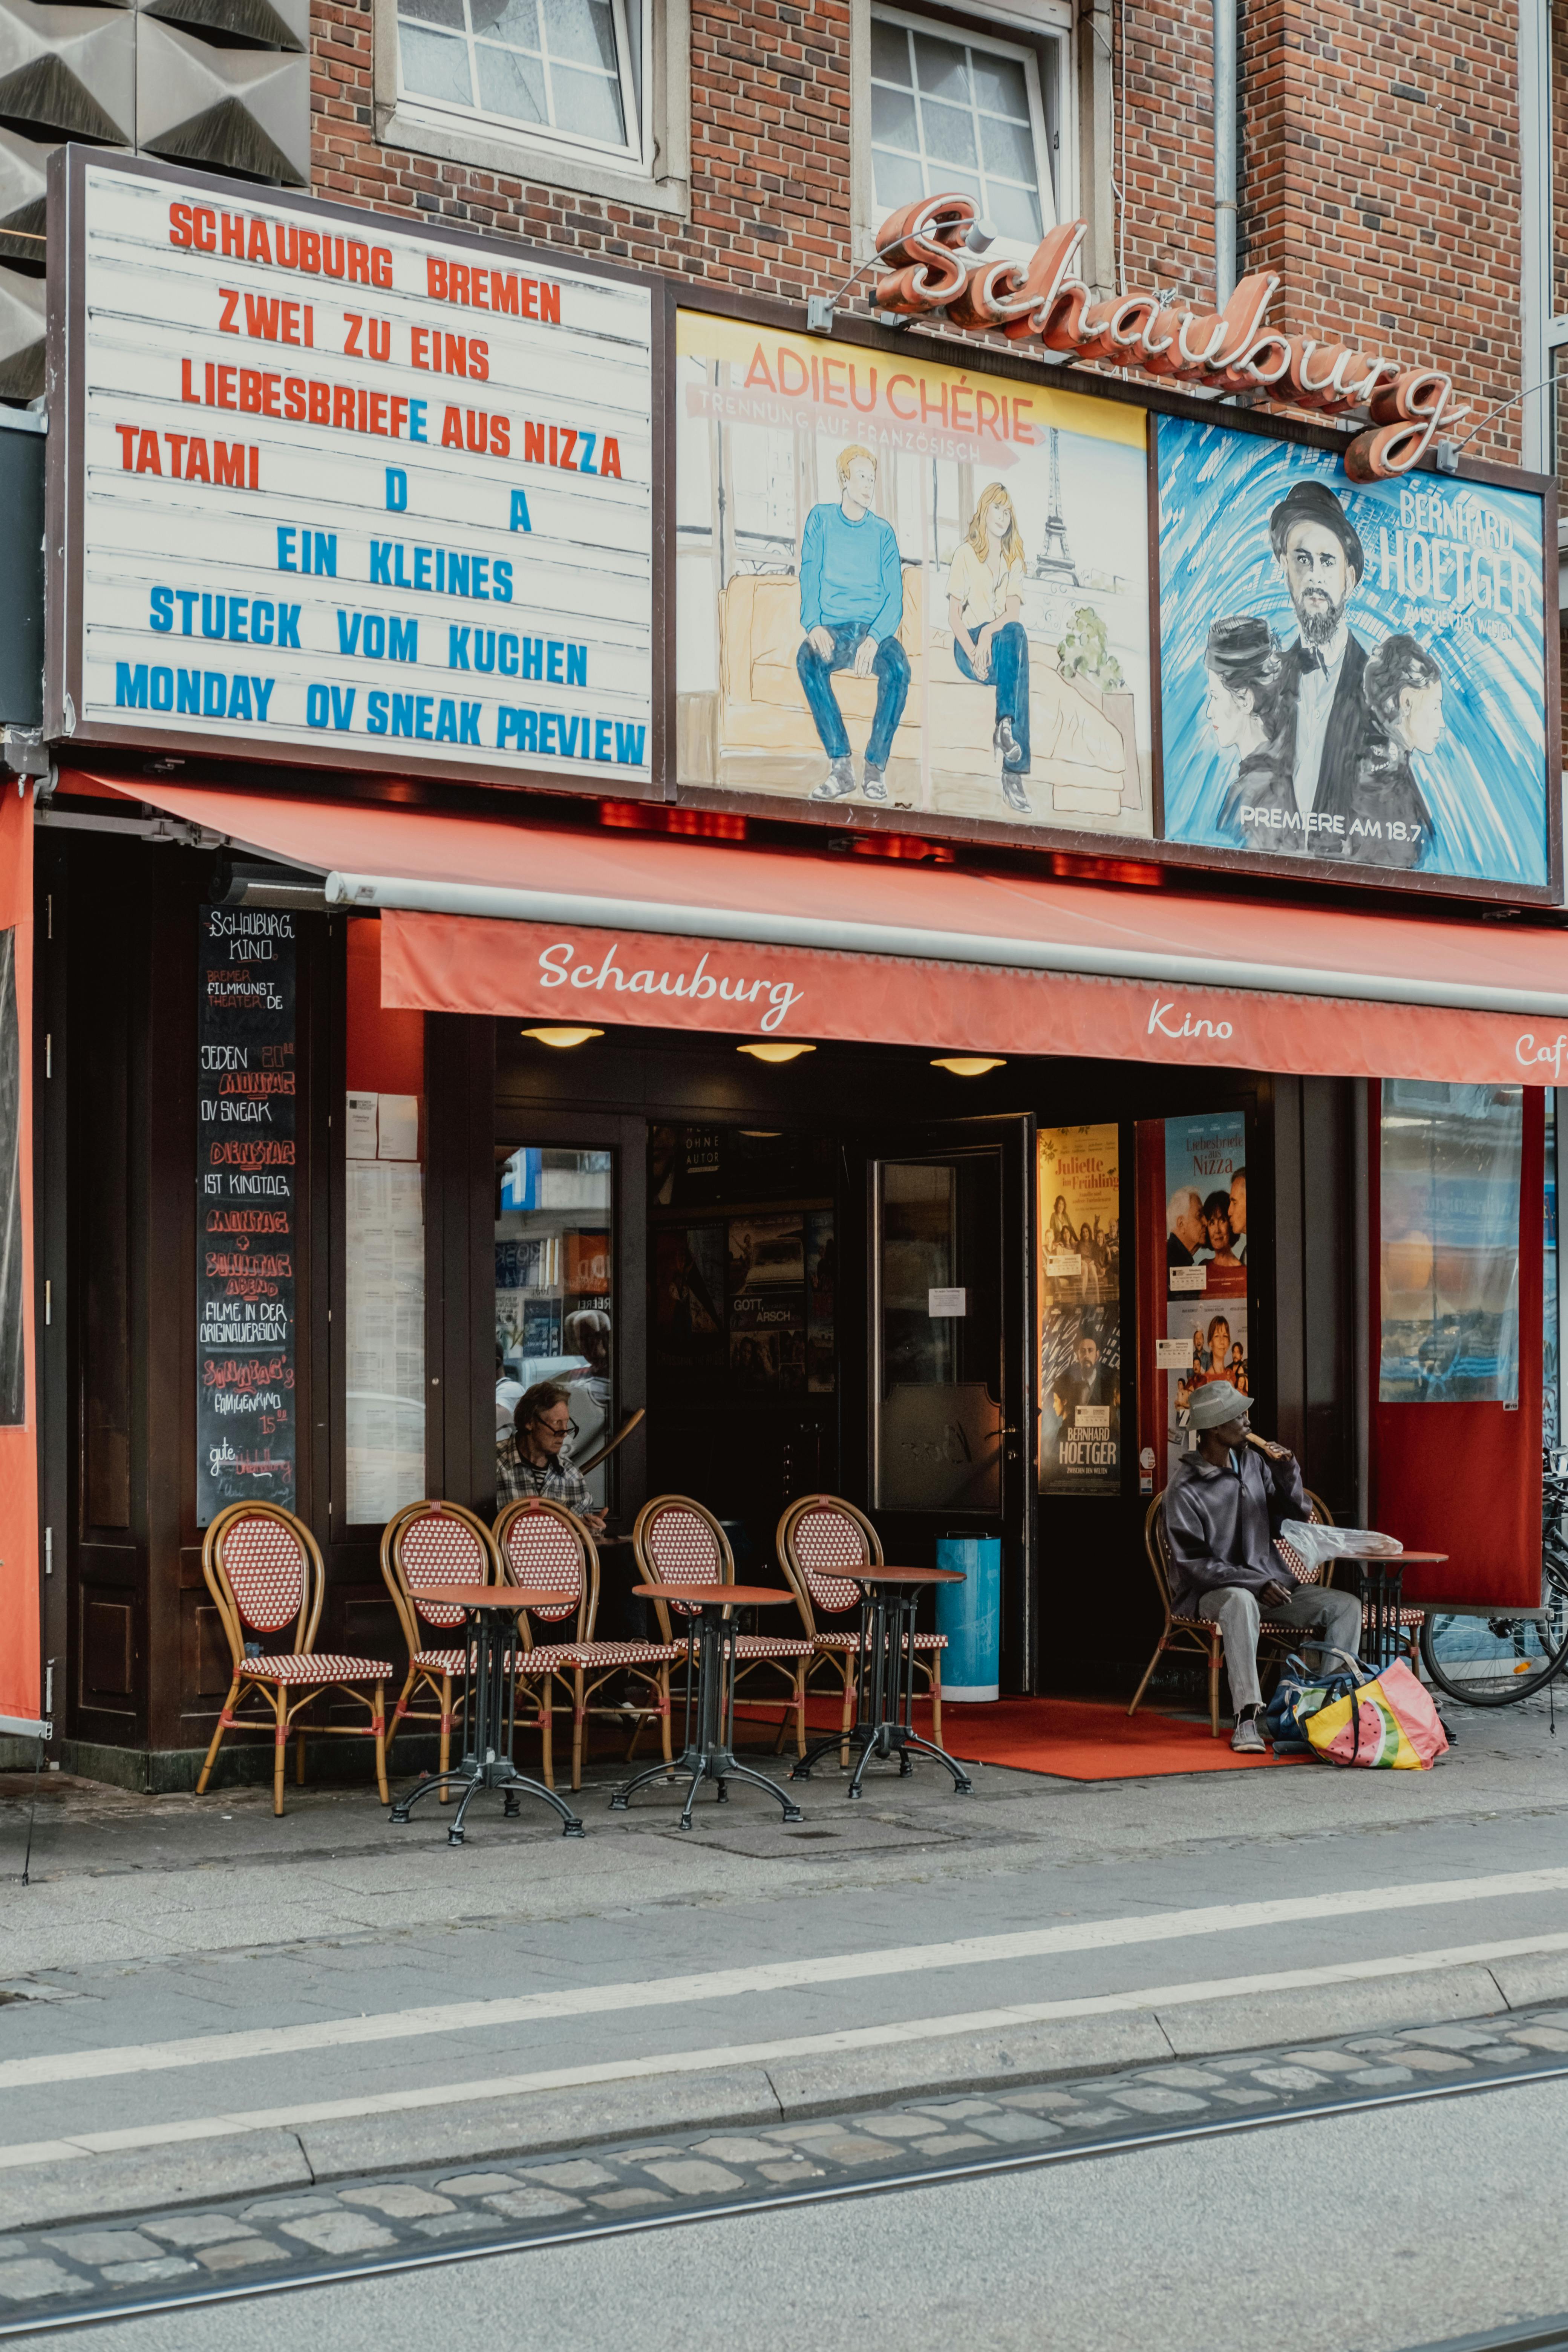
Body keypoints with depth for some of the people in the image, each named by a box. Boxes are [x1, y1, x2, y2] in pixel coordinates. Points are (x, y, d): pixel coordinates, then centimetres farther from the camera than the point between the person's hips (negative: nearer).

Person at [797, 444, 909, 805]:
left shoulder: (882, 532, 10)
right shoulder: (821, 519, 10)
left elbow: (894, 595, 2)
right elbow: (809, 577, 2)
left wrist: (874, 638, -18)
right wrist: (813, 625, -17)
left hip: (873, 630, 1)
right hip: (832, 628, 0)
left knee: (898, 667, -34)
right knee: (807, 659, -35)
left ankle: (876, 766, -24)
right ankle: (841, 766, -33)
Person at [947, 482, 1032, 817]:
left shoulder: (1013, 559, 19)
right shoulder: (967, 554, 6)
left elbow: (1014, 612, 3)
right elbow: (954, 616, -1)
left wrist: (989, 633, -19)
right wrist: (973, 652, -19)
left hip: (1001, 638, 3)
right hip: (969, 643, -3)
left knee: (1015, 633, -35)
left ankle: (1005, 726, -46)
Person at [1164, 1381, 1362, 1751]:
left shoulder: (1254, 1461, 6)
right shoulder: (1185, 1490, -12)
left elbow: (1293, 1518, 13)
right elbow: (1194, 1564, -15)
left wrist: (1289, 1473, -5)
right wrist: (1256, 1583, -23)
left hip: (1267, 1582, 6)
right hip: (1209, 1592, -6)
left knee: (1346, 1606, -12)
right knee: (1241, 1602, -41)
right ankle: (1248, 1717, -45)